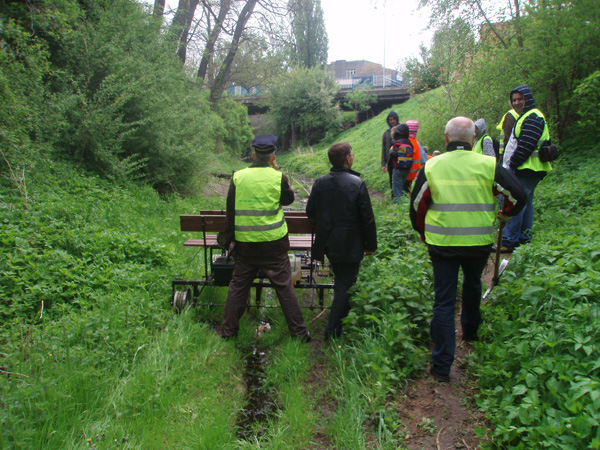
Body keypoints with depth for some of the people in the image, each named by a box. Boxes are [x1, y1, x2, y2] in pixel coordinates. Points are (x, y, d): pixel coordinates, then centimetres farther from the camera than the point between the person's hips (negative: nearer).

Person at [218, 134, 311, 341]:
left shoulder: (238, 177, -1)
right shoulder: (278, 177, -8)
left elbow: (231, 212, 1)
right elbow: (289, 199, 11)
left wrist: (229, 240, 8)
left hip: (245, 243, 2)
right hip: (274, 242, -1)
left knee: (238, 285, 13)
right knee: (284, 286, 6)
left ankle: (228, 329, 22)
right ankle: (299, 331, 13)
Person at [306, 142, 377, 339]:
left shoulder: (319, 182, -1)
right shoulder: (357, 184, -15)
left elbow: (310, 212, 8)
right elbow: (367, 218, -11)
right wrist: (371, 245, 0)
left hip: (328, 243, 6)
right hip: (349, 246, -5)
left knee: (340, 282, 23)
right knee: (345, 286, 4)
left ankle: (341, 321, 37)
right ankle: (332, 329, 5)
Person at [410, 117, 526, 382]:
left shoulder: (431, 167, -3)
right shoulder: (487, 165, -5)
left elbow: (416, 206, 2)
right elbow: (518, 196, -1)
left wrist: (422, 232, 19)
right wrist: (505, 214, 20)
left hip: (441, 243, -1)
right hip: (479, 243, 1)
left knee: (444, 300, 3)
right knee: (472, 285, 29)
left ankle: (442, 365, 3)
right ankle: (470, 332, 48)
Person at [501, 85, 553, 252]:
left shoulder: (533, 118, -12)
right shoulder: (526, 117, 23)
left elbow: (526, 146, -22)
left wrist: (512, 165, -18)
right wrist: (510, 166, 19)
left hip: (527, 170, -11)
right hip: (524, 170, 11)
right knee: (525, 203, 14)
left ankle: (508, 241, -15)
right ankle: (524, 238, 21)